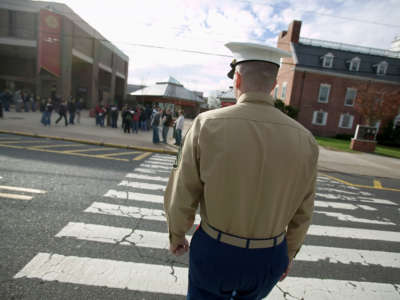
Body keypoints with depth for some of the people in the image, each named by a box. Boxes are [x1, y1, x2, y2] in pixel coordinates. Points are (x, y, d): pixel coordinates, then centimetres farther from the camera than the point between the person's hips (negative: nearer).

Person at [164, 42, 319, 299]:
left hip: (213, 250, -2)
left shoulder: (207, 125, -20)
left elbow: (182, 197, -13)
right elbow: (301, 213, -1)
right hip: (268, 259, 3)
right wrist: (289, 254, 16)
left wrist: (176, 235, 6)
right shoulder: (304, 139, -11)